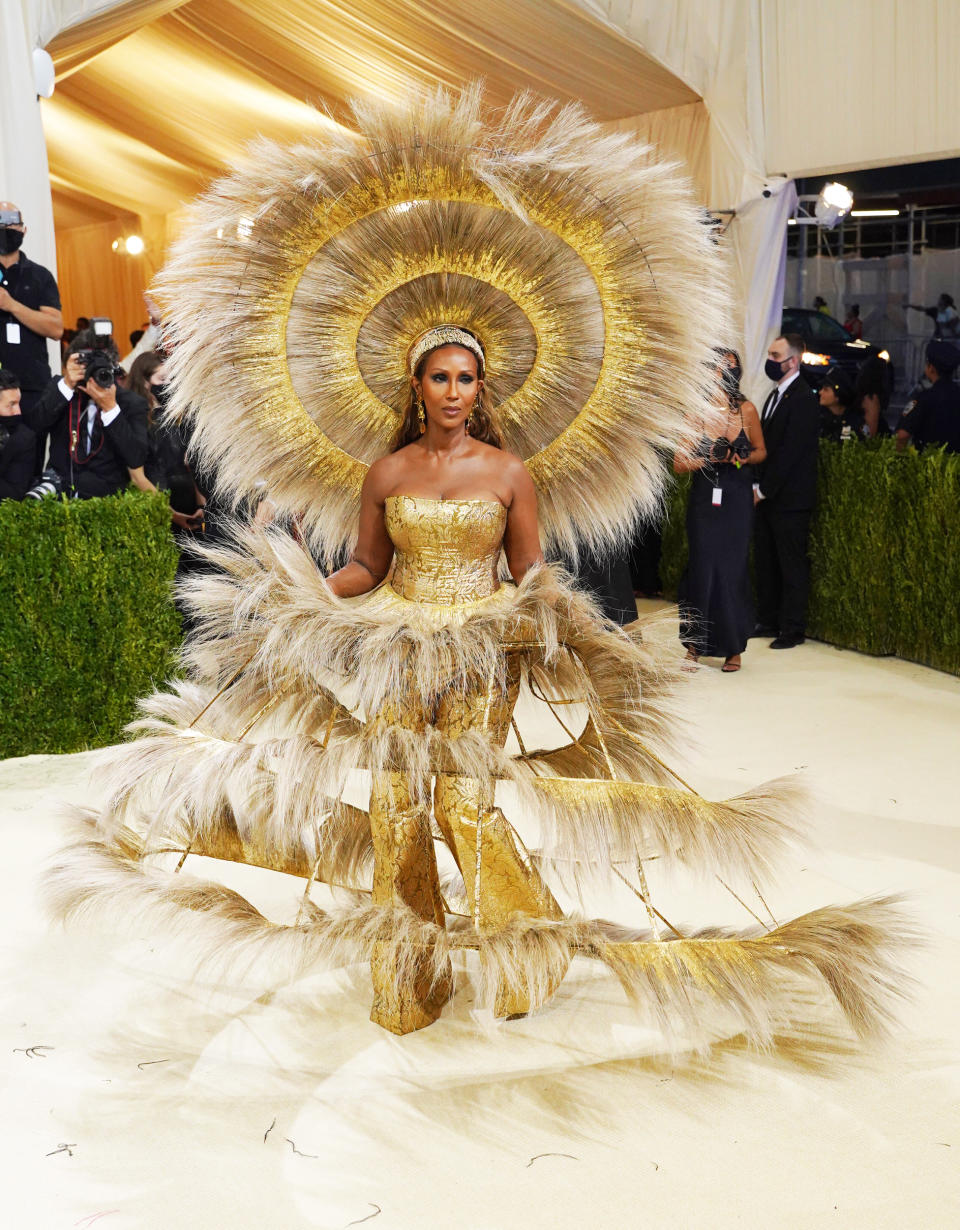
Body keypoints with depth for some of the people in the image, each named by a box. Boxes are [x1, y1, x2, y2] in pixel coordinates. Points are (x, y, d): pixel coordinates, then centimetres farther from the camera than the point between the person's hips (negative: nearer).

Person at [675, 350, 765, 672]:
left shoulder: (746, 410, 1)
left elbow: (761, 451, 14)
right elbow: (679, 464, -2)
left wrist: (744, 458, -7)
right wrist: (711, 459, -16)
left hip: (737, 499, 1)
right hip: (704, 498, -1)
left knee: (733, 568, 0)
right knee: (702, 566, -3)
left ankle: (734, 647, 11)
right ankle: (694, 644, 12)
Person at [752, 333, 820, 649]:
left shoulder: (803, 398, -14)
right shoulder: (776, 395, 16)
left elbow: (790, 450, -18)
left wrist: (764, 489, -15)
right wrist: (757, 486, 7)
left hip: (789, 498, -9)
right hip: (766, 496, 9)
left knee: (791, 566, -1)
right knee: (765, 562, 12)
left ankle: (792, 629, 6)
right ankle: (768, 620, 22)